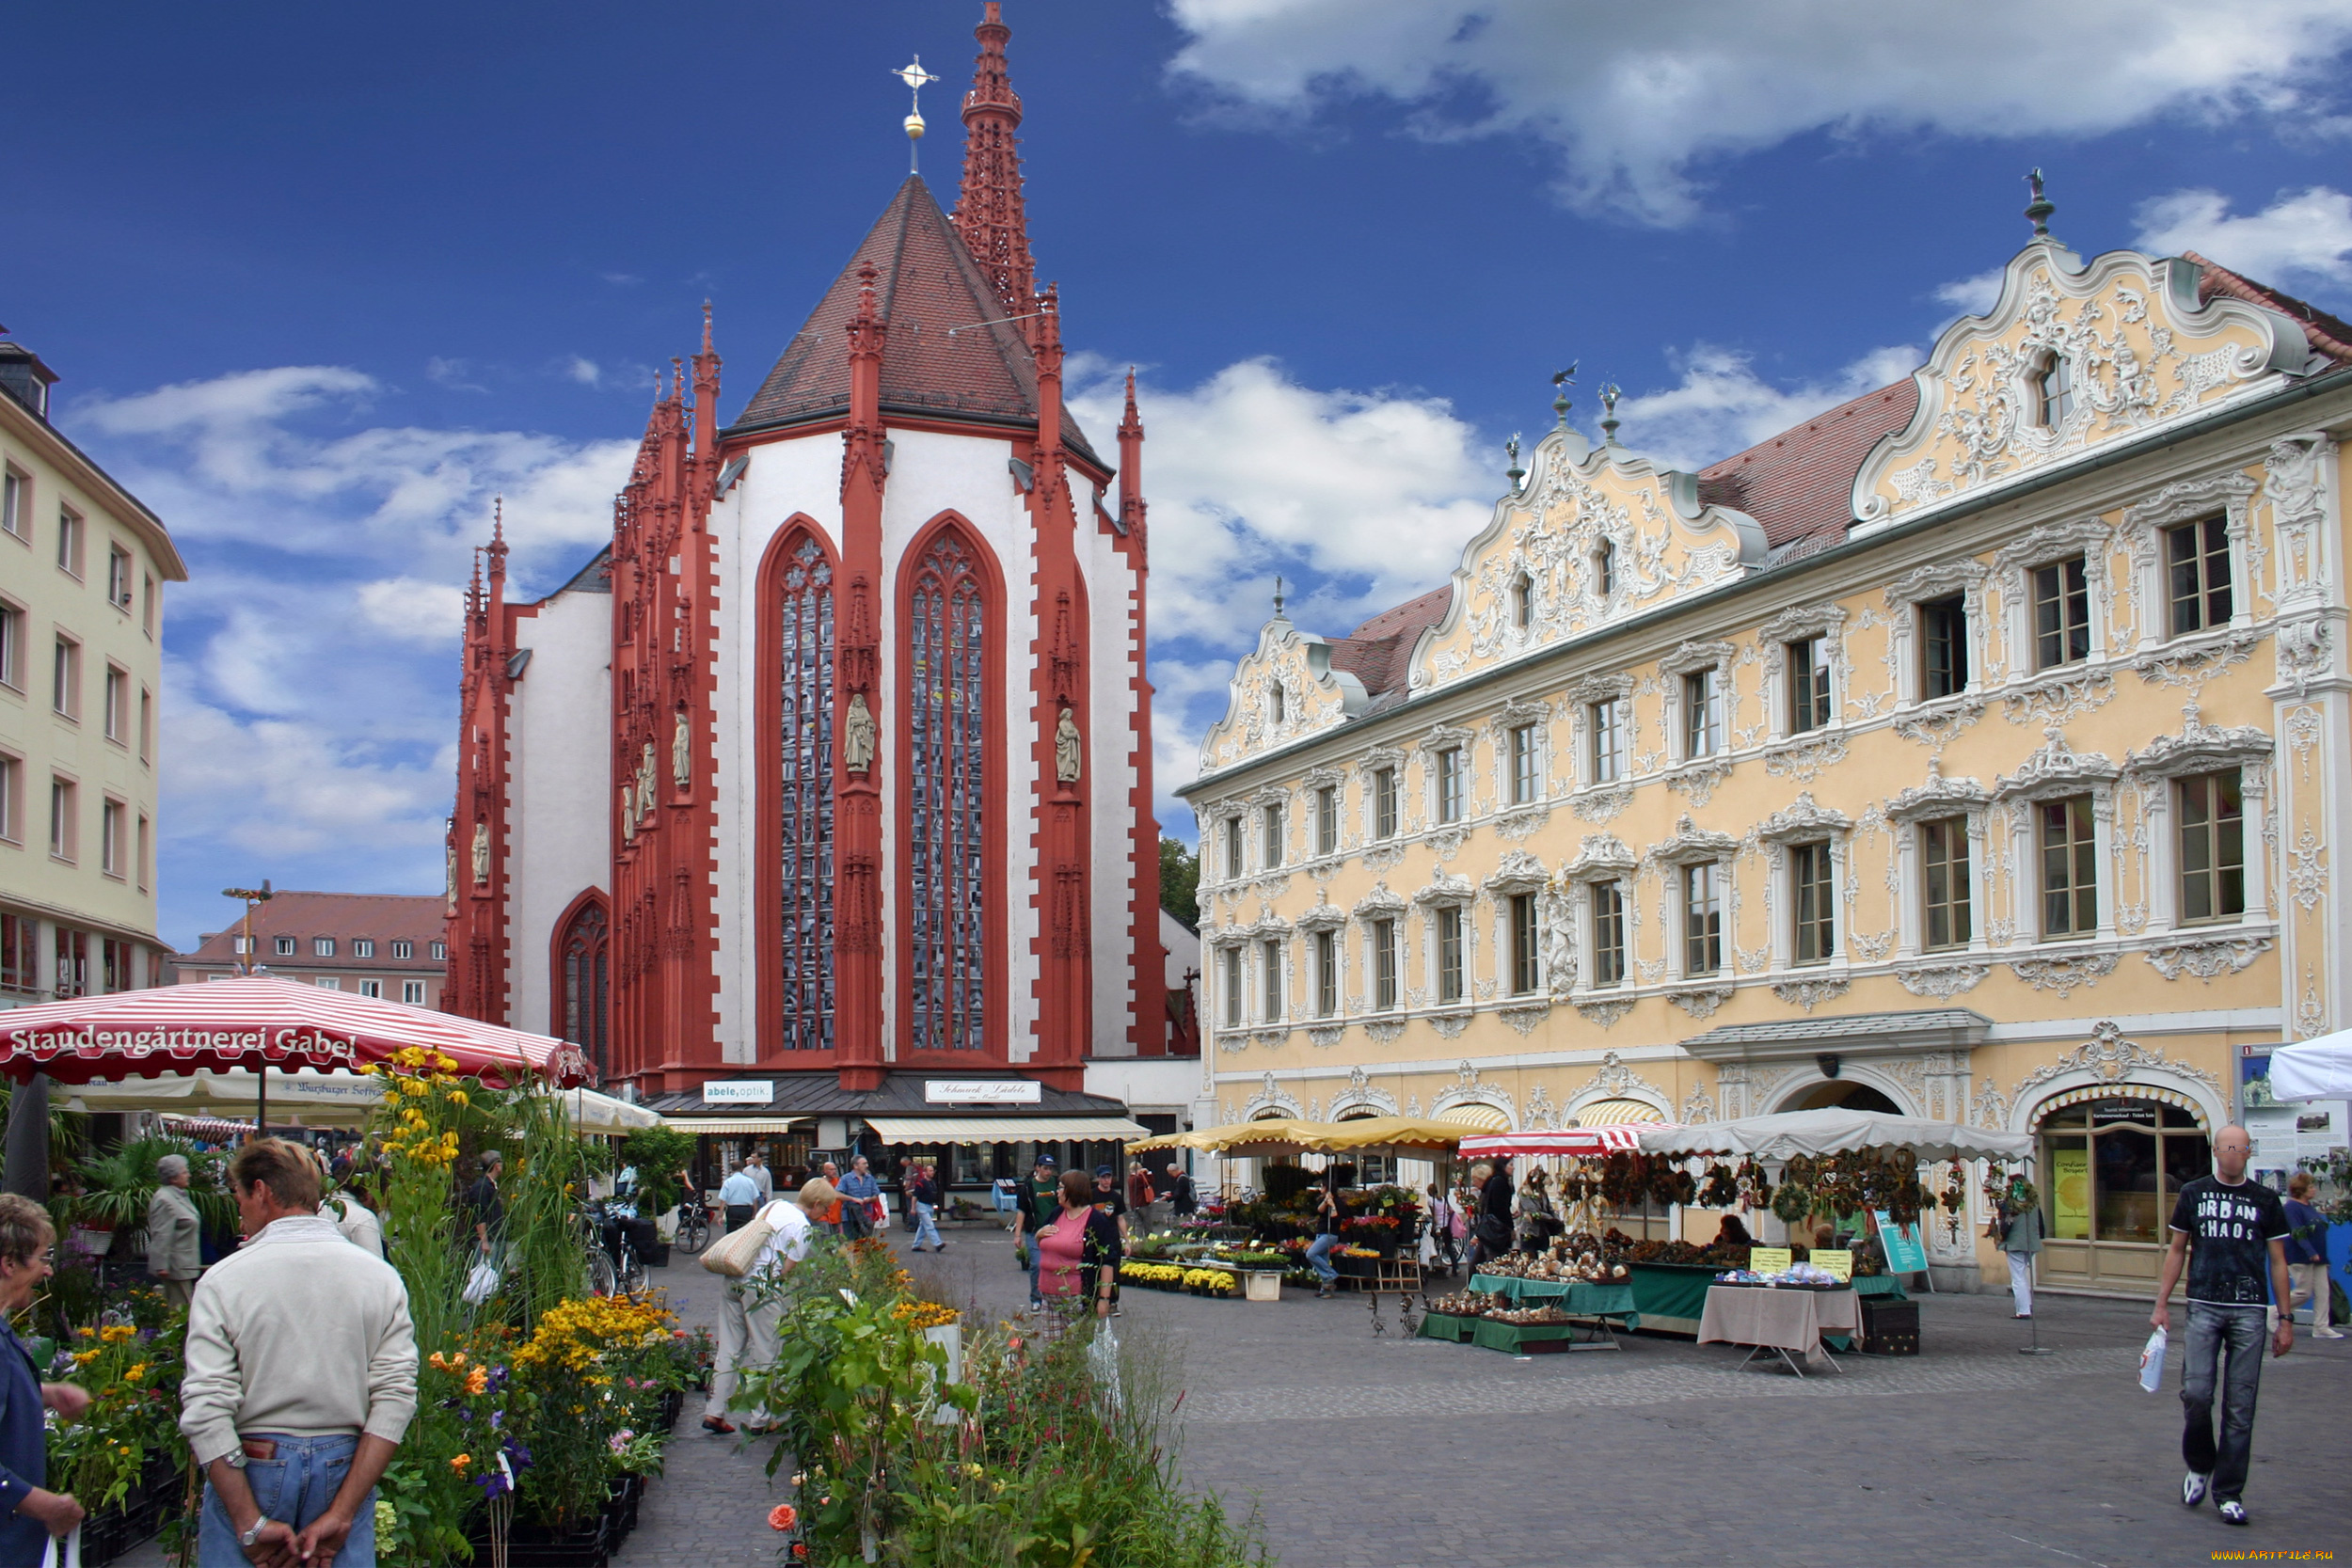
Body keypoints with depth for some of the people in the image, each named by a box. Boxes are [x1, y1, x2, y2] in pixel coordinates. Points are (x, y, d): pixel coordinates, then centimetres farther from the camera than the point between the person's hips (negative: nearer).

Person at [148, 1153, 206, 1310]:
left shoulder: (180, 1196, 14)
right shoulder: (164, 1200, -19)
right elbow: (161, 1236, -23)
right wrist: (161, 1267, -25)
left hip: (184, 1266, 10)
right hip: (177, 1267, -10)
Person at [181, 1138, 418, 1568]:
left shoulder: (223, 1279, -6)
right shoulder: (380, 1278, 0)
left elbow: (205, 1411, -12)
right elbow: (395, 1401, -6)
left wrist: (251, 1524, -10)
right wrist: (341, 1514, -6)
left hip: (252, 1467, -2)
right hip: (344, 1469, 2)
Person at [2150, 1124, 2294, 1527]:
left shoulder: (2265, 1201, 7)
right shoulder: (2194, 1194, 7)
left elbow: (2277, 1262, 9)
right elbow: (2177, 1251, 12)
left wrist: (2286, 1319, 4)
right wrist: (2162, 1305, 6)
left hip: (2250, 1312, 0)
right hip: (2204, 1308, 0)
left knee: (2240, 1406, 0)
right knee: (2196, 1392, -8)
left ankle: (2229, 1493, 9)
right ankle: (2199, 1466, 19)